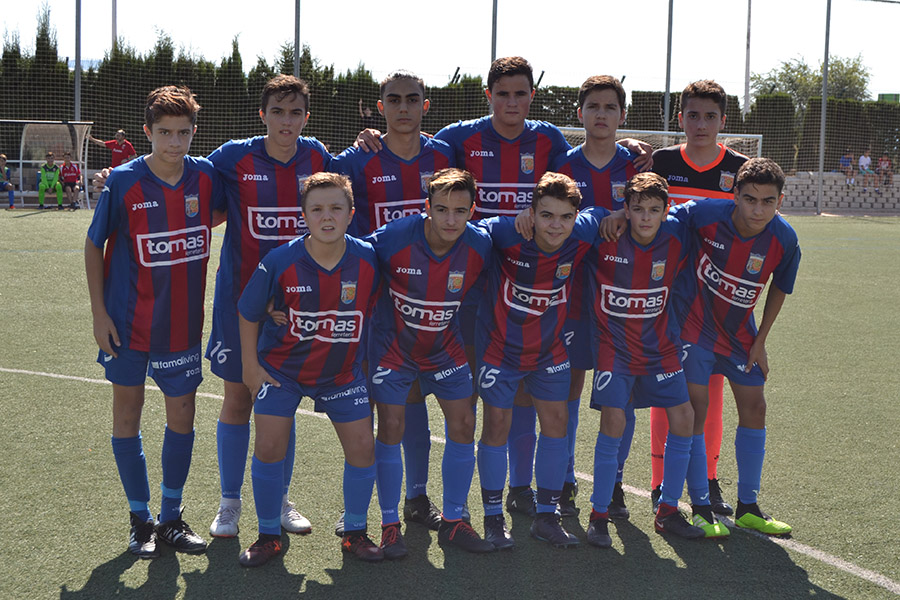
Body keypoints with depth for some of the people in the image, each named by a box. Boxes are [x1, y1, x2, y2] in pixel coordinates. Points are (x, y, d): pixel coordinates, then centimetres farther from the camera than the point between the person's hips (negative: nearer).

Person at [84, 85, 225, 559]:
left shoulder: (205, 176, -5)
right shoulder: (124, 182, -13)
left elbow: (219, 214, 17)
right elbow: (94, 245, -4)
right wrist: (99, 312, -7)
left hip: (182, 322, 2)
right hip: (128, 322, -2)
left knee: (182, 415, 5)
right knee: (127, 412, 6)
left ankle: (172, 518, 21)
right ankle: (140, 520, 19)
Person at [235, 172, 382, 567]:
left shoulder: (367, 260, -16)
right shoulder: (281, 261, -20)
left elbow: (373, 311, 2)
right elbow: (248, 313, -5)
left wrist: (368, 360, 5)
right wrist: (250, 366, -3)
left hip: (343, 372, 2)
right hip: (281, 368, -1)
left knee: (363, 448, -2)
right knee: (269, 448, -6)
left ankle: (355, 533, 19)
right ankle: (268, 537, 14)